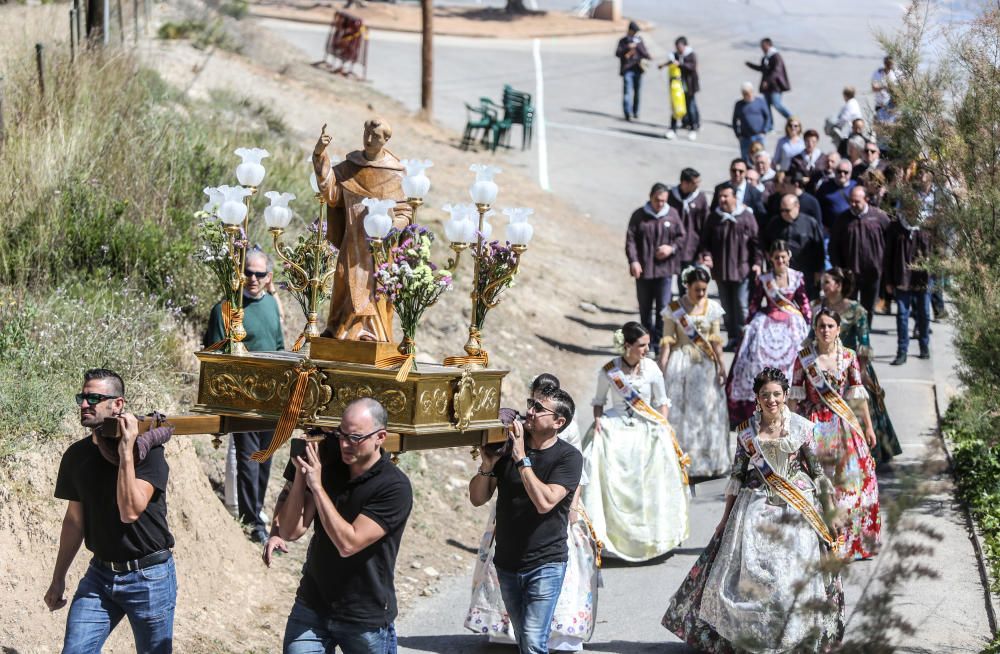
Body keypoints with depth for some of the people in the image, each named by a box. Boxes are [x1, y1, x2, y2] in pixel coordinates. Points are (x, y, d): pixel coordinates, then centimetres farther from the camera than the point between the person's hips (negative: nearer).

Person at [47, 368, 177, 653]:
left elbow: (130, 511, -26)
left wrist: (126, 452, -27)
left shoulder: (146, 450, -14)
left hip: (148, 576, -4)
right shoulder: (76, 455, 3)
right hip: (100, 575, 5)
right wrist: (58, 579, 14)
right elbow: (75, 520, 12)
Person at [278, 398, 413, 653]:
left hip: (366, 620, -4)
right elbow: (291, 531, -4)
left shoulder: (395, 488, -16)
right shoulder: (327, 465, 0)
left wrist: (317, 487, -24)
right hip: (311, 608, 4)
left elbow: (348, 544, -24)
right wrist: (300, 474, -15)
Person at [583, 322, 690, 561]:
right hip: (615, 428, 0)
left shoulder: (651, 369, -2)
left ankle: (651, 537, 2)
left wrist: (663, 426, -4)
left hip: (647, 430, 0)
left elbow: (661, 402, 9)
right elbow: (599, 401, 12)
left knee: (649, 484, -9)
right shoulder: (608, 371, -3)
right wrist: (597, 420, -6)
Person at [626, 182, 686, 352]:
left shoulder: (672, 215, 2)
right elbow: (630, 240, -2)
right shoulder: (639, 216, 0)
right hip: (643, 269, 1)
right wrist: (633, 261, -13)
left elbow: (681, 237, 8)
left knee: (663, 307, -4)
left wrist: (672, 248, -12)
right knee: (645, 307, 10)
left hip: (665, 269, -1)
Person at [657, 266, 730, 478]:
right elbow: (667, 340, -3)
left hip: (705, 365, 2)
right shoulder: (674, 309, -3)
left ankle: (708, 461, 9)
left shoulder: (712, 308, 4)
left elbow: (716, 339, 4)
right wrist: (661, 367, -8)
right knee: (679, 411, -3)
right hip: (681, 363, -2)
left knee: (707, 410, 2)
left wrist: (721, 365, -2)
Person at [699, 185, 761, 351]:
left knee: (741, 307, -4)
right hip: (720, 271, 4)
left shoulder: (746, 217, -3)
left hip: (742, 270, -4)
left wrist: (756, 262, -6)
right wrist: (706, 255, -6)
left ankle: (742, 339, 2)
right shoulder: (714, 219, 7)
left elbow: (756, 242, -1)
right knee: (726, 307, 10)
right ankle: (732, 338, 18)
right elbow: (705, 242, 13)